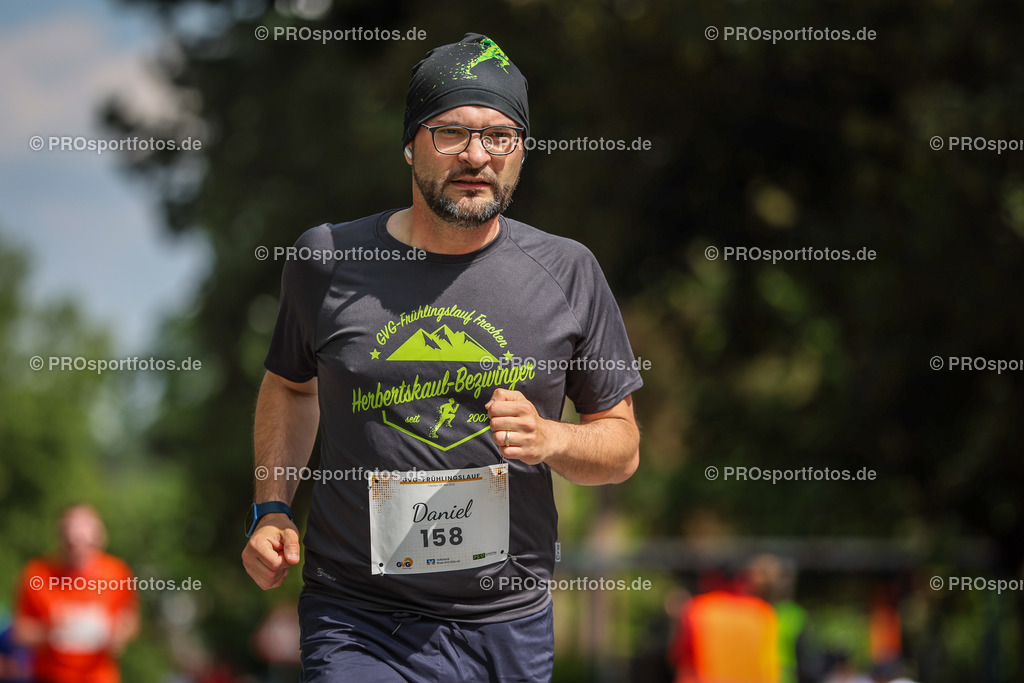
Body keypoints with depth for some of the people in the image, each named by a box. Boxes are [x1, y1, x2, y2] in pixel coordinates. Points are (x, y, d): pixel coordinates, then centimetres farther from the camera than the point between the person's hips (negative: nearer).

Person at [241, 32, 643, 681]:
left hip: (512, 623, 1)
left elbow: (622, 446, 8)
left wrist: (550, 439, -12)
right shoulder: (328, 259, 1)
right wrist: (272, 509, 8)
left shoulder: (567, 273, 1)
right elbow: (290, 385, 20)